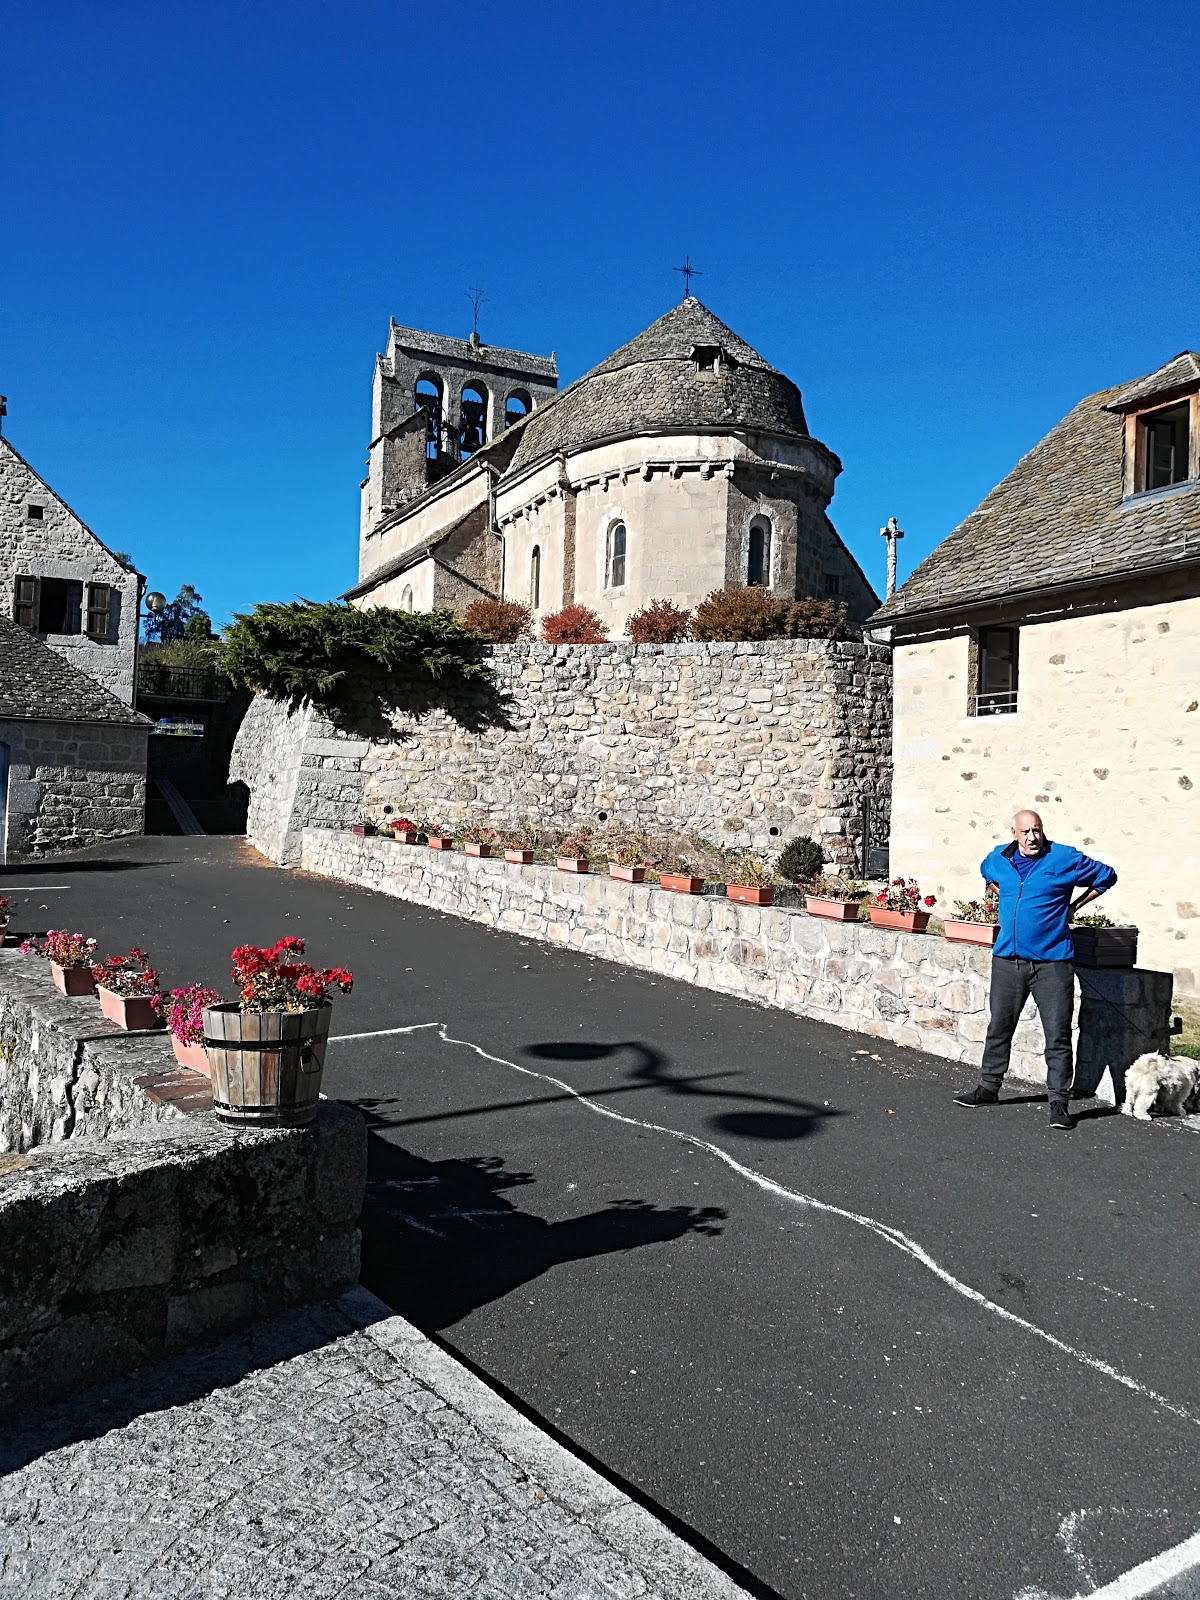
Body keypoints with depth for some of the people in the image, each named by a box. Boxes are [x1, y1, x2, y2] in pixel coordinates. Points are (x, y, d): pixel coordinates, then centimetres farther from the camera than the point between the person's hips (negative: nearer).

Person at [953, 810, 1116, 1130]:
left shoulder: (1065, 859, -6)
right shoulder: (999, 858, 5)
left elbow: (1106, 877, 7)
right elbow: (987, 874, 30)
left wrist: (1073, 907, 6)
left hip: (1051, 962, -4)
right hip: (1007, 960, 4)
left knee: (1058, 1037, -2)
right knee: (998, 1028, 13)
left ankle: (1059, 1102, 5)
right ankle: (988, 1088, 26)